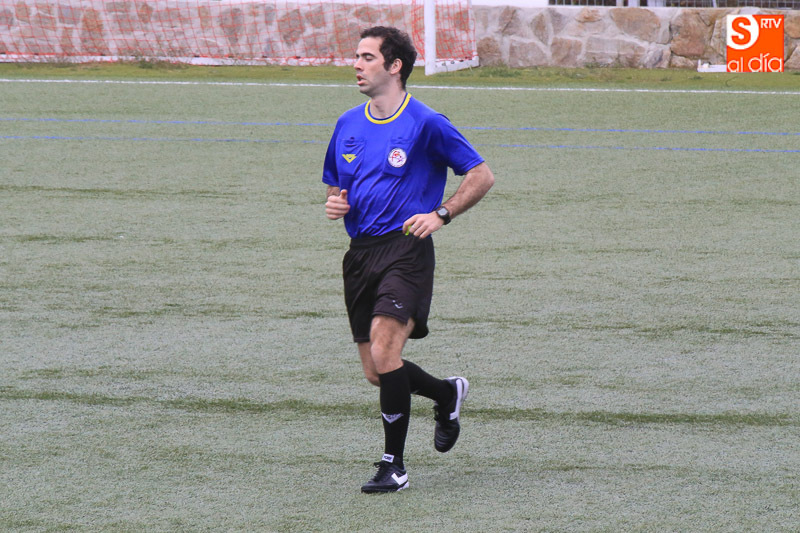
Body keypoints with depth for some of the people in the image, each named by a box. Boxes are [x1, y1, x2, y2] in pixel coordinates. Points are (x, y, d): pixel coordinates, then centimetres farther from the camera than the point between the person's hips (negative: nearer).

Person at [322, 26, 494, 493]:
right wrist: (335, 203, 2)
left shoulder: (427, 123, -5)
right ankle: (447, 394, 35)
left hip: (406, 249, -7)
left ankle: (394, 466, -10)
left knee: (384, 354, -21)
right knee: (375, 373, 6)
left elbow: (482, 176, 0)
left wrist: (440, 215, -12)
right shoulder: (348, 126, 13)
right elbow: (336, 186, 26)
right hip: (360, 253, 7)